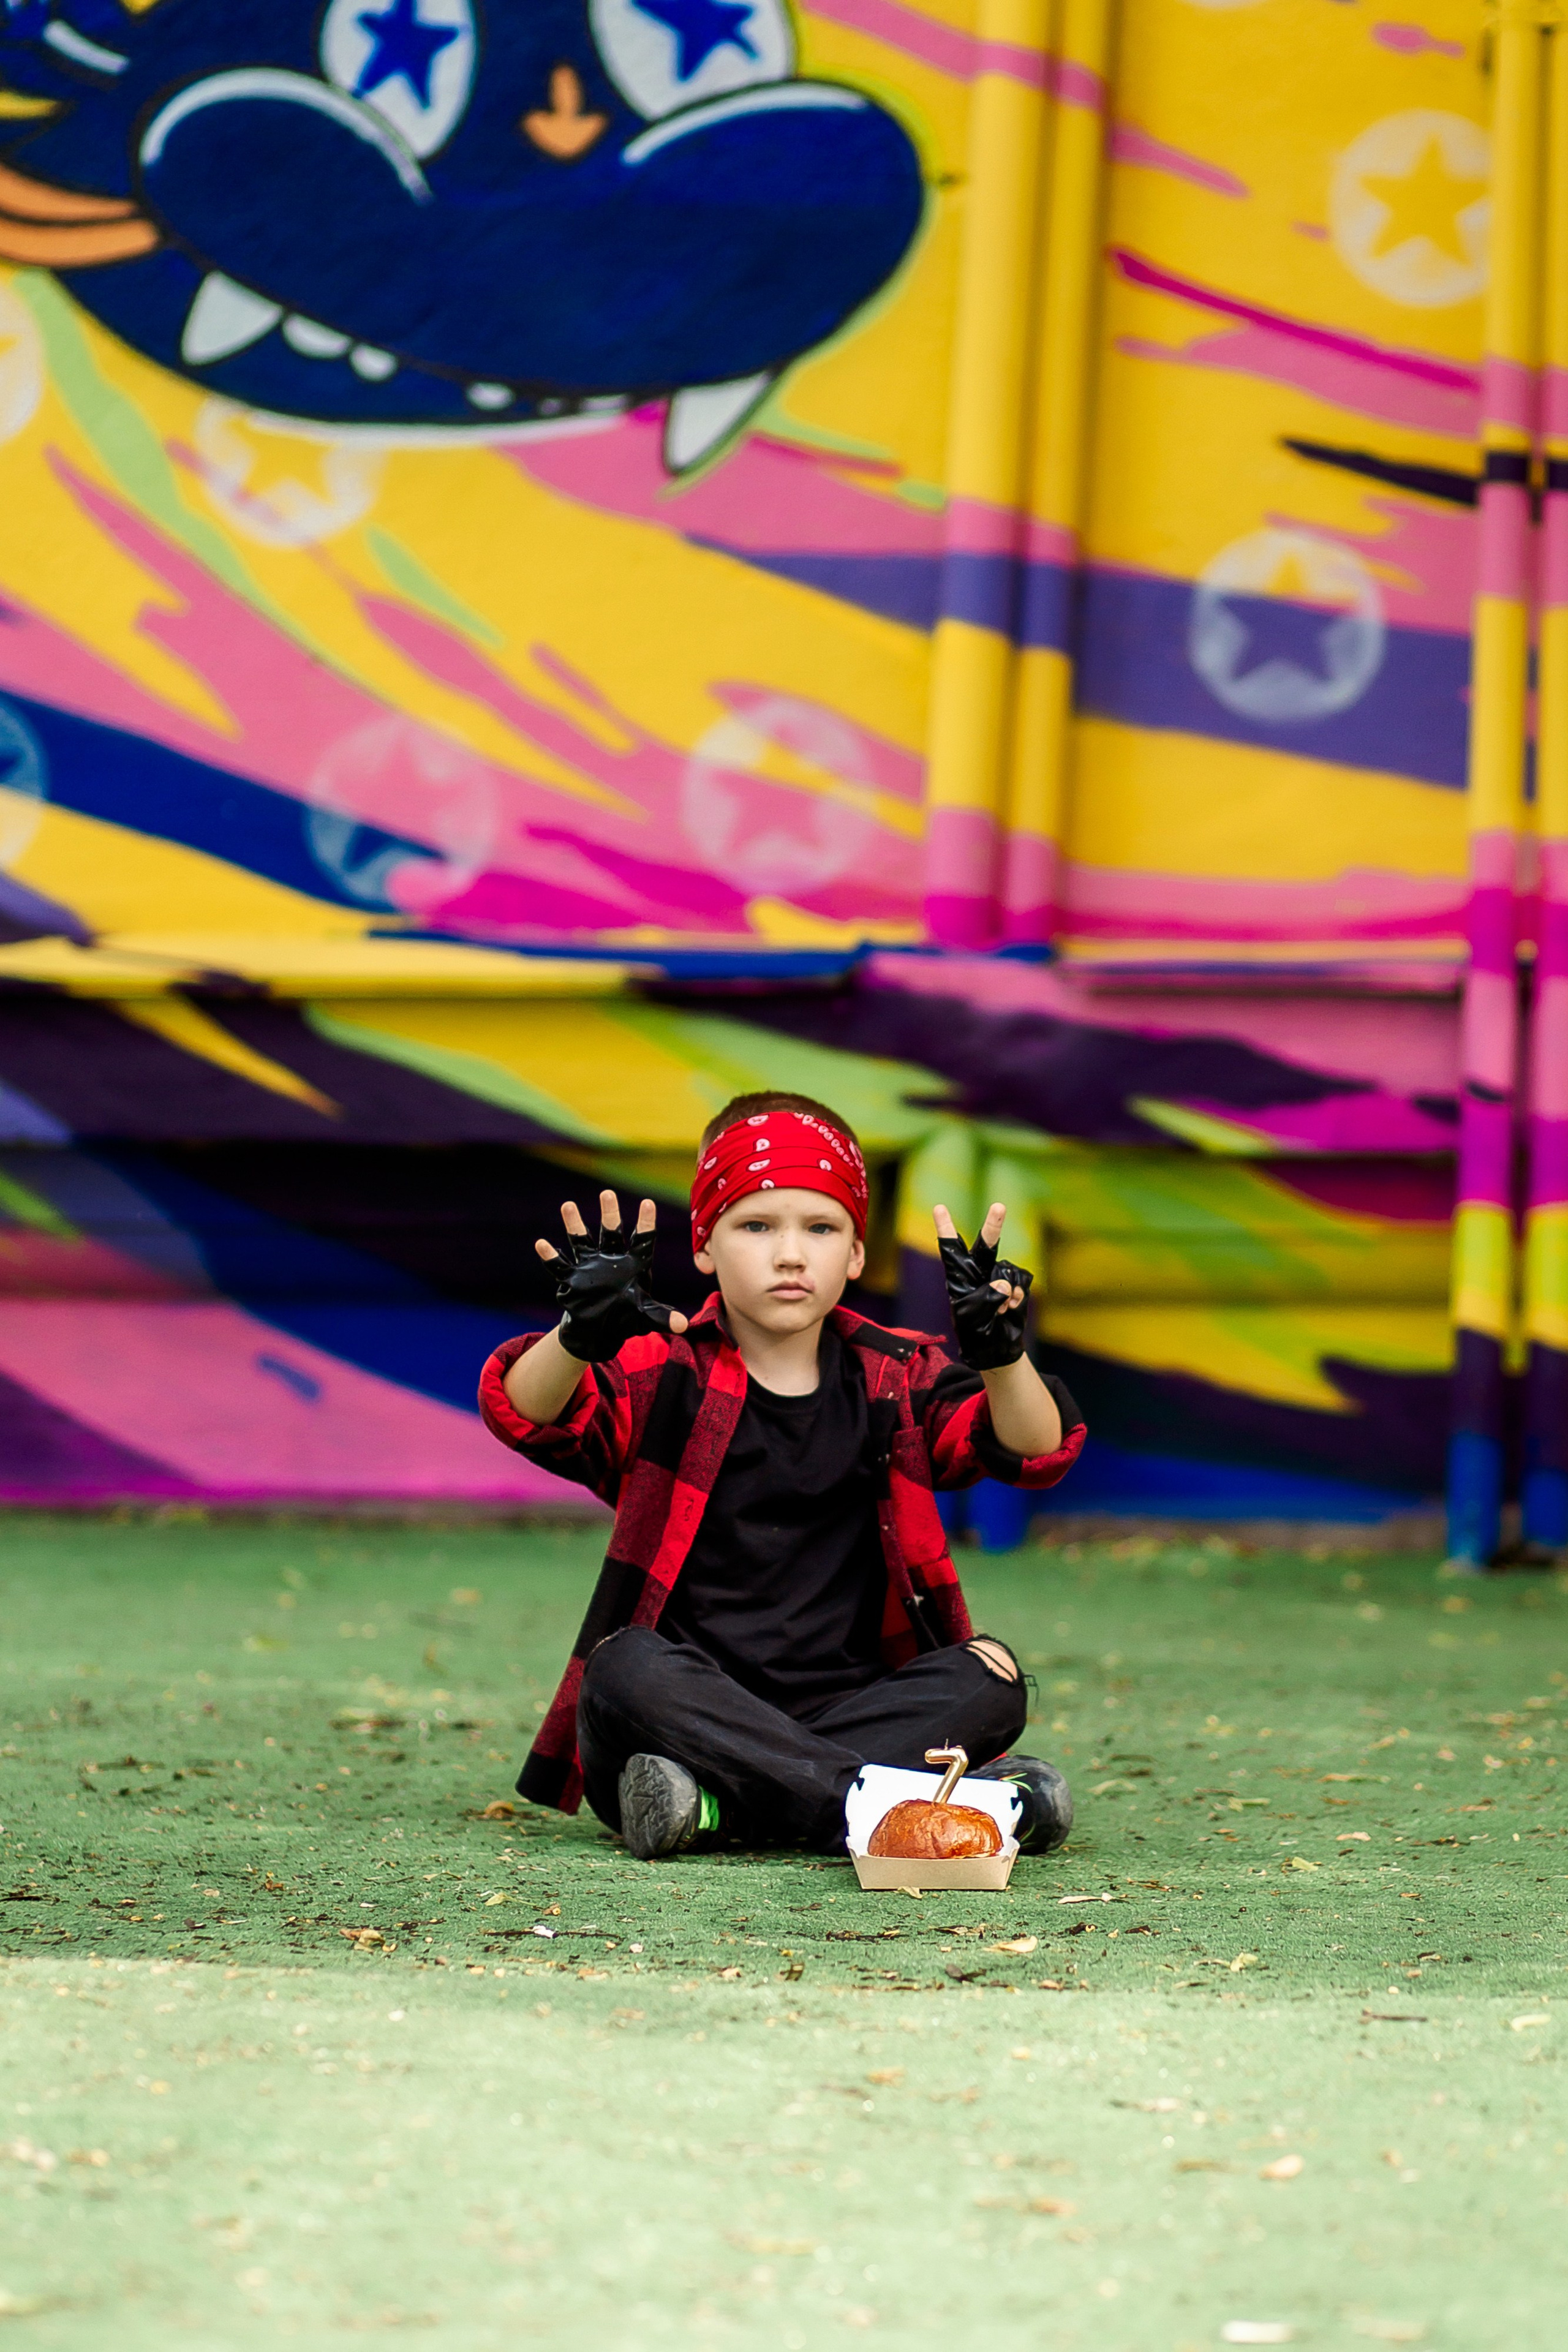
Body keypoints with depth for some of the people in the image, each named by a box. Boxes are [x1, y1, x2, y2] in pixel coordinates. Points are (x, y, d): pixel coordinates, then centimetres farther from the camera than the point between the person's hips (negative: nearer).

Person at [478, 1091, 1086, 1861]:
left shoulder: (896, 1379, 10)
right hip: (695, 1703, -2)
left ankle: (720, 1799, -32)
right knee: (628, 1666, -33)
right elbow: (524, 1413, -13)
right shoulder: (665, 1375, 3)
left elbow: (1036, 1450, -5)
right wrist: (582, 1338, -35)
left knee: (989, 1681, -22)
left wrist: (1000, 1357, -26)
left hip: (847, 1703, 2)